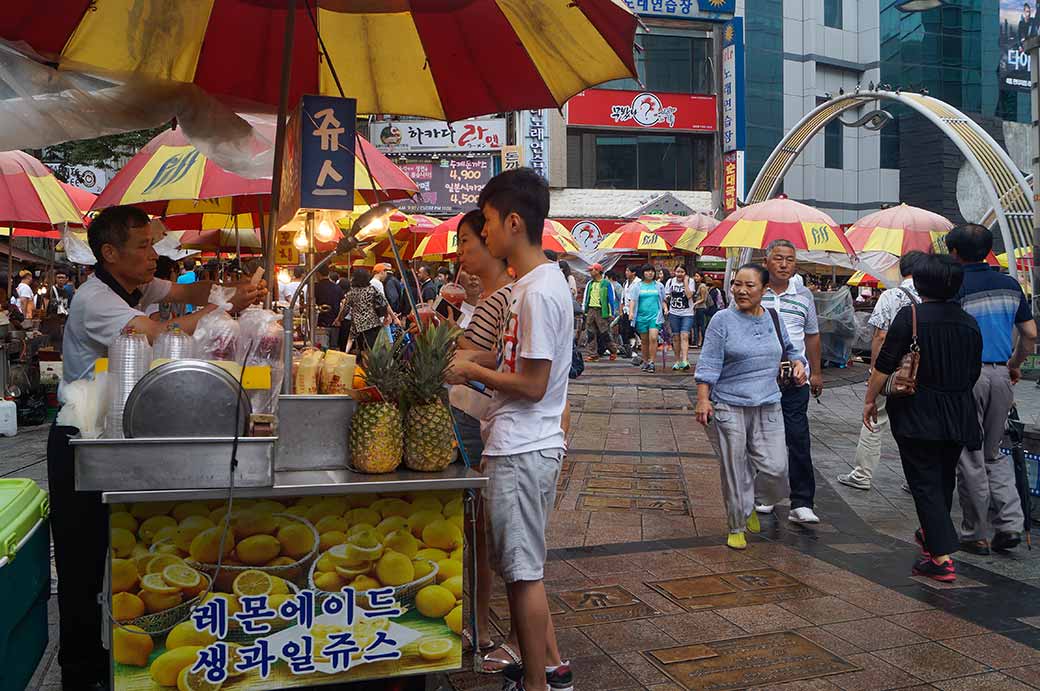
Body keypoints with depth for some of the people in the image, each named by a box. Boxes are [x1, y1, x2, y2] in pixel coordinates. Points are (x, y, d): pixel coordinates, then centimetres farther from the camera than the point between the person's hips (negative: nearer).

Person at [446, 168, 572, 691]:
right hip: (522, 445, 10)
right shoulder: (536, 282, 11)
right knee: (521, 565, 20)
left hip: (522, 450, -10)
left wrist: (473, 371, -9)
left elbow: (532, 385, -20)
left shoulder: (538, 291, -20)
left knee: (523, 570, 3)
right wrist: (470, 358, 8)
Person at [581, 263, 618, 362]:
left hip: (602, 311, -5)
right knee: (591, 334, 1)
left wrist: (612, 314, -4)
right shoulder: (589, 284, 15)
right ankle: (591, 354, 4)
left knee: (604, 333, -3)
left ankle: (613, 350, 17)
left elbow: (612, 299, 0)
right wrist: (584, 310, 13)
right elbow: (585, 297, 20)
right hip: (590, 310, 5)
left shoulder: (607, 284, 0)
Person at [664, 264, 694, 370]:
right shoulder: (670, 281, 6)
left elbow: (689, 295, -14)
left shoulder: (690, 281, 0)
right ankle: (677, 361, 16)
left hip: (687, 314, -3)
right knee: (676, 337, 7)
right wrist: (666, 308, -3)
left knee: (684, 336, -15)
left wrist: (685, 282, -13)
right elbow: (666, 296, 10)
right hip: (674, 313, 3)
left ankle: (685, 360, -22)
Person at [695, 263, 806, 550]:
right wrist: (703, 400, -17)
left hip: (768, 407, 4)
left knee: (775, 467, -2)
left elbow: (788, 348, 26)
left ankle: (750, 503, 29)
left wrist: (798, 363, 6)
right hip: (728, 408, -4)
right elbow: (709, 363, -9)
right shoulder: (723, 320, -6)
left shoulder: (774, 318, 9)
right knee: (734, 471, 2)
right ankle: (737, 527, 22)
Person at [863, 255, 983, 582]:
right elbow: (974, 373, 13)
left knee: (925, 483, -1)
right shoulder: (969, 322, 5)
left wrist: (870, 399, -1)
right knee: (944, 480, 21)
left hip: (916, 416, -5)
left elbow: (884, 365, -13)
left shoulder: (910, 316, -12)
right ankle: (933, 534, 41)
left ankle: (942, 557, -6)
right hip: (958, 417, 6)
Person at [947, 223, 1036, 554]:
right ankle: (1009, 524, 10)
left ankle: (977, 535, 12)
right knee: (994, 454, 20)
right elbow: (1030, 334, 11)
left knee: (969, 459, 4)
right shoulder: (1010, 285, 8)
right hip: (1001, 375, 6)